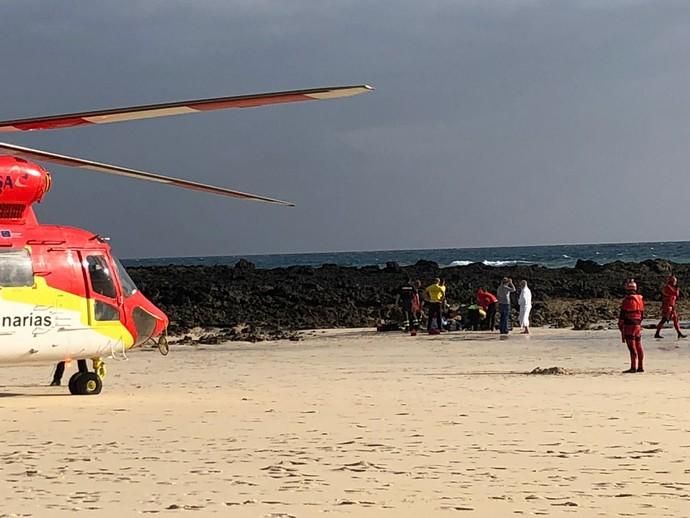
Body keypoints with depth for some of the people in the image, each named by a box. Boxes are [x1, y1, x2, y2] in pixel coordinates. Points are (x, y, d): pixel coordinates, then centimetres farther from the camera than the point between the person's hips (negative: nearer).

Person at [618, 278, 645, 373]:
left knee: (632, 347, -8)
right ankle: (640, 367, 15)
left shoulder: (627, 300, -15)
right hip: (638, 325, 8)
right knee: (639, 346, 12)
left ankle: (633, 367, -9)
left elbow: (623, 314, -15)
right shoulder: (640, 299, 9)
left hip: (629, 325, -8)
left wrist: (620, 326, -7)